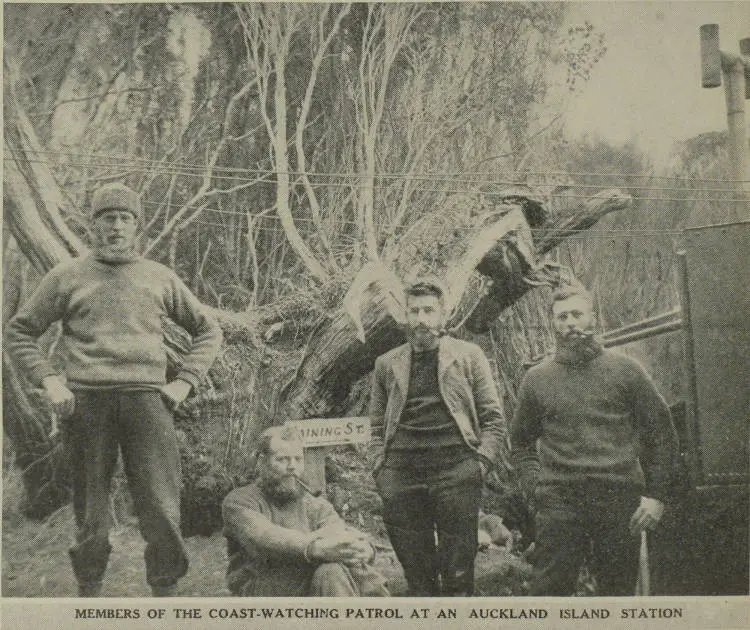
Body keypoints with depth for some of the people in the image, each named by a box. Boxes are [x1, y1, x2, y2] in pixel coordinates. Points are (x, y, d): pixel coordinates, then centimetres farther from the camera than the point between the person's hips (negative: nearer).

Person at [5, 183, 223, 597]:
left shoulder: (160, 279, 13)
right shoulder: (66, 277, 10)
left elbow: (208, 331, 21)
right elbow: (19, 332, 15)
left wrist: (185, 382, 8)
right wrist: (47, 379, 0)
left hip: (146, 398, 1)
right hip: (84, 400, 0)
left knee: (163, 513, -5)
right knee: (90, 516, 7)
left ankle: (165, 596, 8)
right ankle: (88, 594, 23)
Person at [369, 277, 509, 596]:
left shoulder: (468, 355, 12)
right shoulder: (387, 363, 18)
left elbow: (493, 417, 9)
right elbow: (377, 424, 20)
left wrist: (482, 460, -5)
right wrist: (380, 467, 6)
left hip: (455, 470, -2)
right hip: (401, 473, 2)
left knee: (458, 575, -1)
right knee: (417, 574, 6)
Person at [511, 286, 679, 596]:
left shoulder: (625, 370, 7)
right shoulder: (536, 379, 10)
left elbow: (662, 431, 8)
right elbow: (521, 441, 19)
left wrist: (656, 494, 1)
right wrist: (533, 483, 3)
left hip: (620, 502, 0)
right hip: (559, 503, 0)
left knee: (618, 591, 8)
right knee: (548, 591, -4)